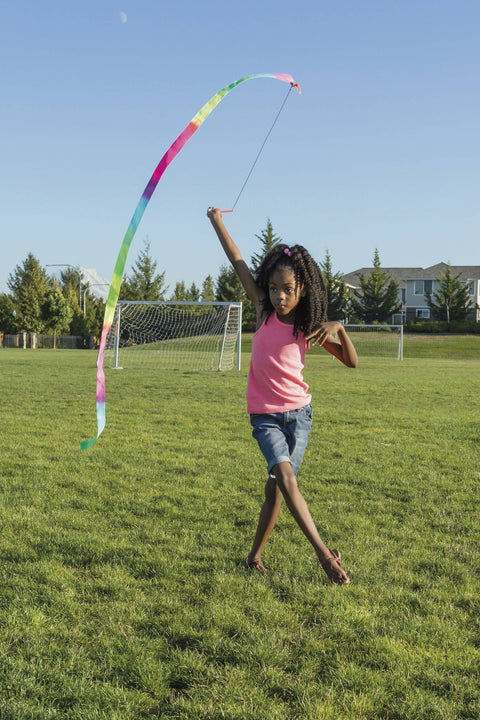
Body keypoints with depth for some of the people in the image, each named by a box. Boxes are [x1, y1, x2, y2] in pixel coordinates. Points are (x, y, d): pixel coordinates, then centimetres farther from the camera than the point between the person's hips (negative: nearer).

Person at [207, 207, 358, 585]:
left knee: (276, 487, 4)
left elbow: (352, 361, 0)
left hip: (299, 413, 1)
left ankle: (255, 555, 21)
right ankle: (324, 552, -19)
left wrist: (339, 328, -17)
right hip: (265, 415, -1)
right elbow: (239, 262, -2)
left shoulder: (309, 328, -3)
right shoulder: (265, 312, -5)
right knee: (286, 477, -20)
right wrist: (218, 223, 3)